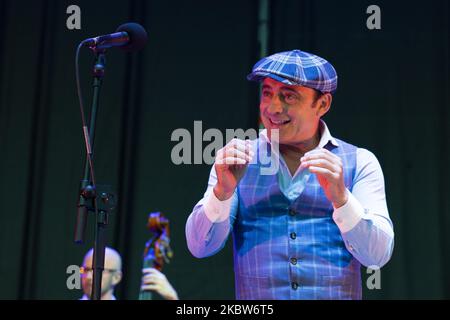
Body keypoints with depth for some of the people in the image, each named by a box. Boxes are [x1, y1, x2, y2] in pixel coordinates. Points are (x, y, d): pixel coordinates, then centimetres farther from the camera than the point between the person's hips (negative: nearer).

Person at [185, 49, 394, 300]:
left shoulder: (359, 162, 6)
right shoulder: (237, 160, 8)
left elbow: (378, 256, -2)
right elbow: (200, 247, 2)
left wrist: (340, 198, -16)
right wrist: (223, 191, -14)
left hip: (337, 294, 0)